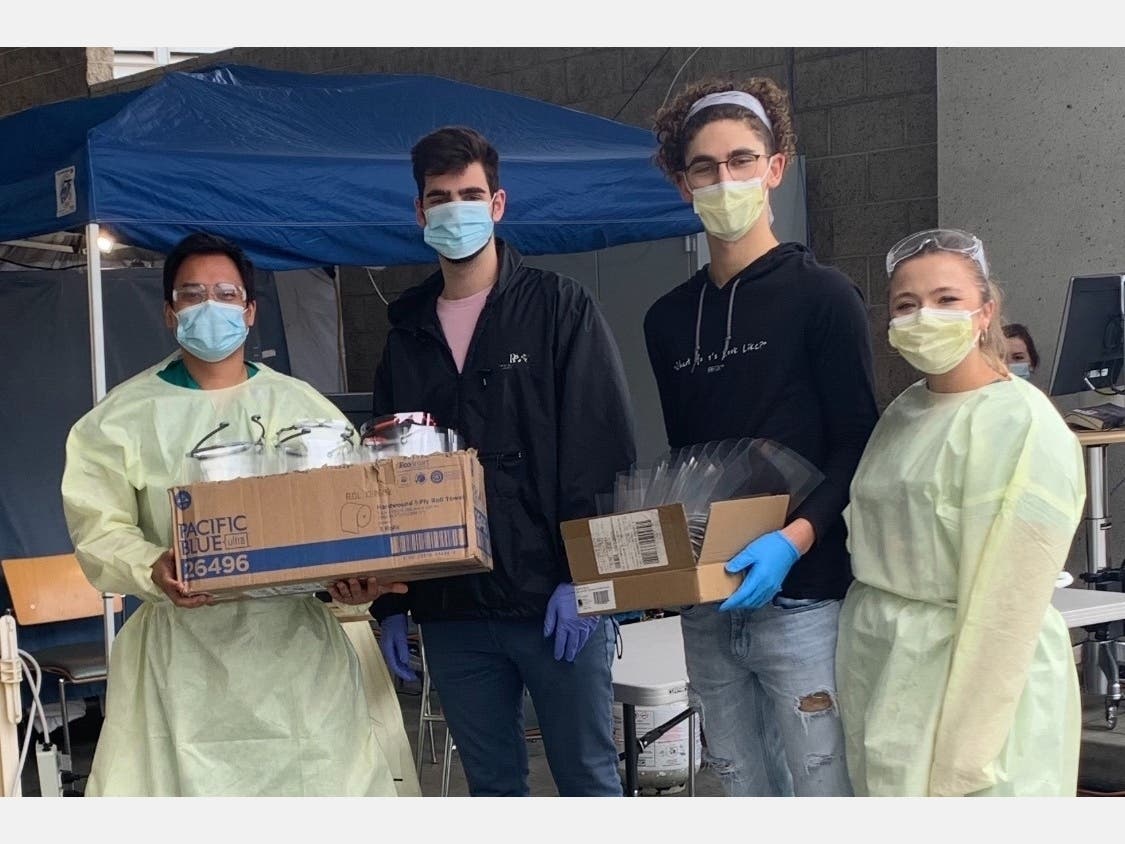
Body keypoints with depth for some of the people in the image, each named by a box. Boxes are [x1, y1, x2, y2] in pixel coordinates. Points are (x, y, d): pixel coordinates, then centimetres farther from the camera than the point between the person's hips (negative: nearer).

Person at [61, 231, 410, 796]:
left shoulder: (306, 408, 9)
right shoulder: (120, 419, 5)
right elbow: (99, 527, -1)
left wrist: (360, 576, -15)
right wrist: (152, 569, -22)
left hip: (296, 640, 2)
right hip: (179, 649, -1)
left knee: (324, 781, 2)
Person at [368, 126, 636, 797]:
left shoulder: (560, 308, 0)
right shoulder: (408, 334, 14)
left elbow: (604, 451, -7)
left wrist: (582, 577, -14)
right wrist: (390, 604, 10)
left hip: (557, 602, -4)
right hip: (452, 612, 4)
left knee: (588, 778, 2)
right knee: (492, 784, 12)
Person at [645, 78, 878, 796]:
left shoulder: (822, 295, -3)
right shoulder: (669, 319, 13)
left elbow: (859, 447, -8)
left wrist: (795, 538, -23)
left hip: (803, 598, -5)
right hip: (706, 607, 6)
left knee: (824, 785, -2)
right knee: (743, 788, 13)